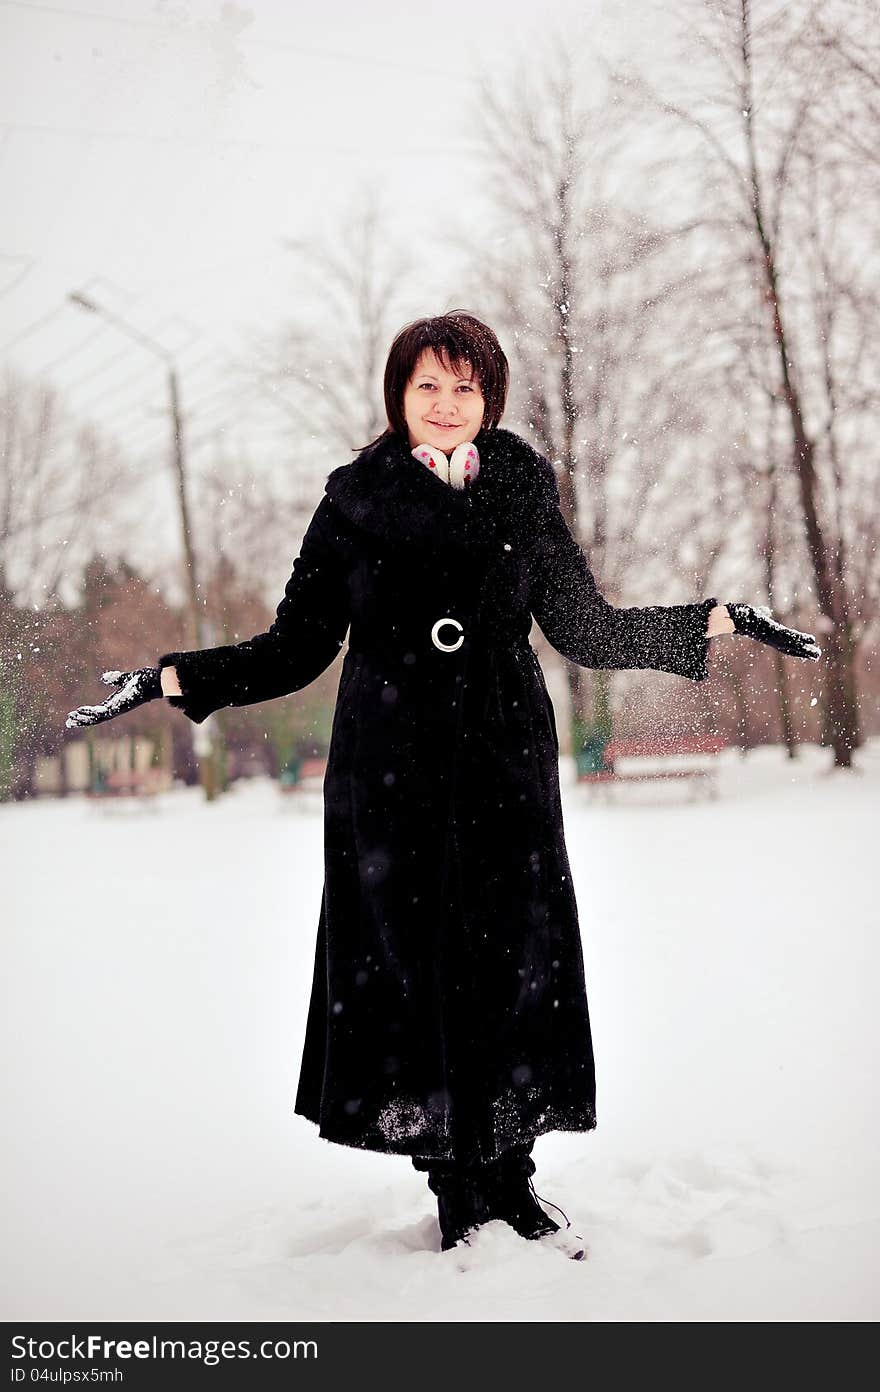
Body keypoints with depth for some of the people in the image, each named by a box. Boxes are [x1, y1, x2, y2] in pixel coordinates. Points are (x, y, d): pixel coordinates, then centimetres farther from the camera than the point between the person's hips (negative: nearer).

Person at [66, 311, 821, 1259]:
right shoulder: (356, 500, 4)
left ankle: (509, 1183, 15)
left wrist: (714, 621, 6)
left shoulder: (523, 494, 8)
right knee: (407, 963, -2)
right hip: (388, 775, -1)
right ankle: (458, 1196, 10)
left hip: (506, 771, 1)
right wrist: (178, 679, -5)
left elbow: (584, 629, 12)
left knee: (512, 968, 0)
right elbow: (296, 648, 5)